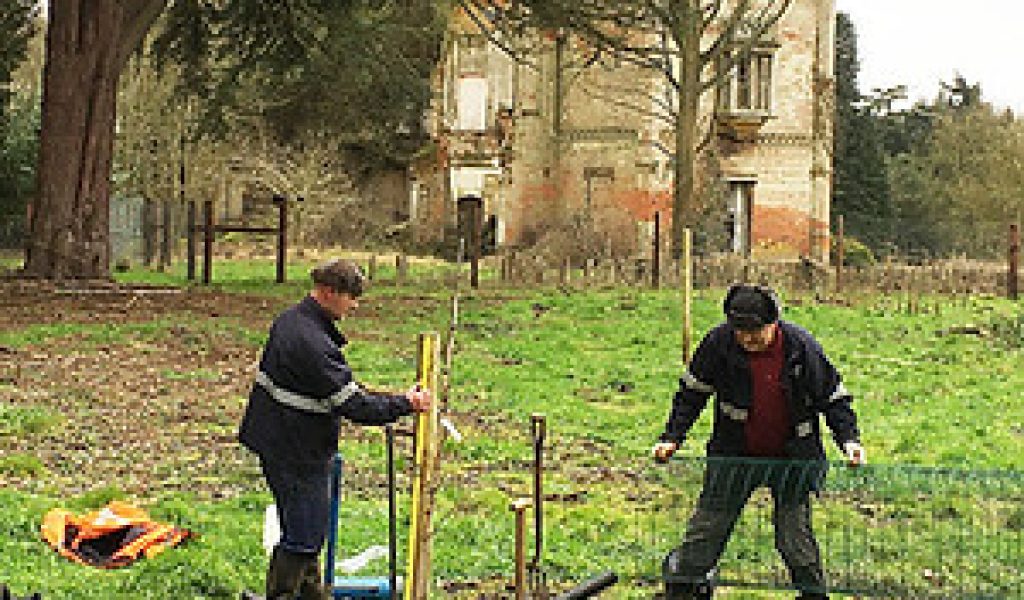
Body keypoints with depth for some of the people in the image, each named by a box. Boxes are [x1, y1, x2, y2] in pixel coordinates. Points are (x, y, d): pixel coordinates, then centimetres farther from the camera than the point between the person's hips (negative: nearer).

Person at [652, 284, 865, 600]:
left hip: (792, 458, -1)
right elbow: (692, 393, 1)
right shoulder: (719, 343, -13)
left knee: (795, 535, 0)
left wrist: (849, 439, -17)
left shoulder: (802, 346, -15)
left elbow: (834, 398, -4)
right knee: (707, 525, 7)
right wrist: (672, 438, -5)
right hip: (733, 455, 1)